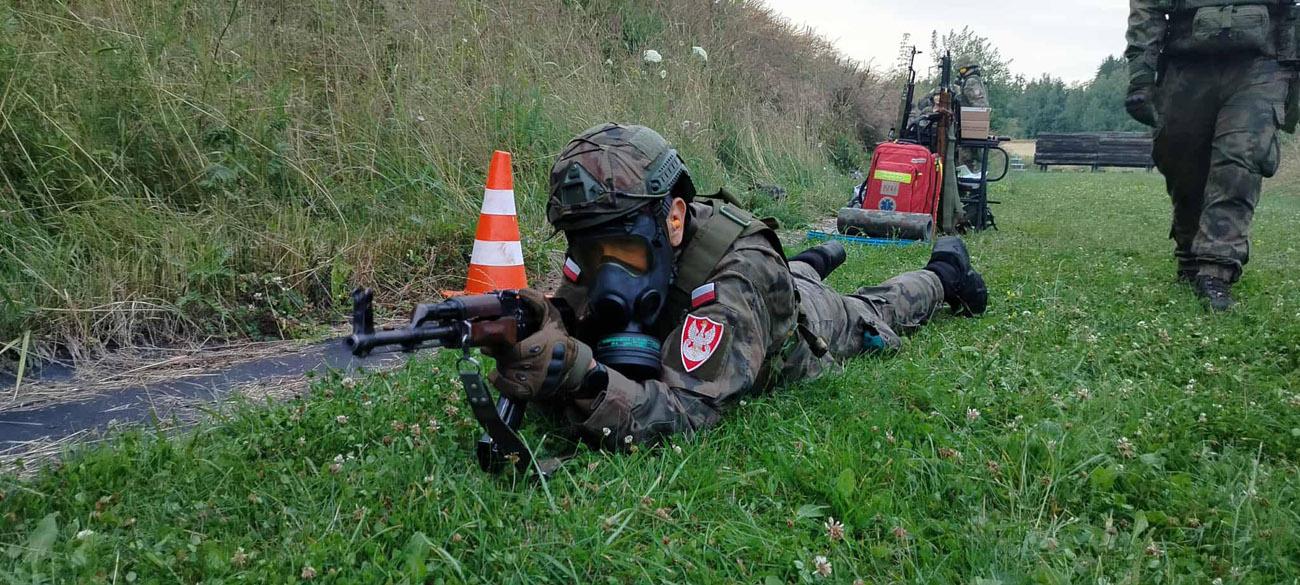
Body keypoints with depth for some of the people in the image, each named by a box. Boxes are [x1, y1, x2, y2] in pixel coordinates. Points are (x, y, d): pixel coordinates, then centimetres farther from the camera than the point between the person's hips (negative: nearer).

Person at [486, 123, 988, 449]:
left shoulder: (741, 272, -51)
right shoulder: (599, 246, -35)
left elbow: (688, 411, -58)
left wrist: (581, 379, -75)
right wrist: (526, 332, -57)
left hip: (812, 324, -3)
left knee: (877, 313, 29)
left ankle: (944, 271, 57)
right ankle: (813, 261, 66)